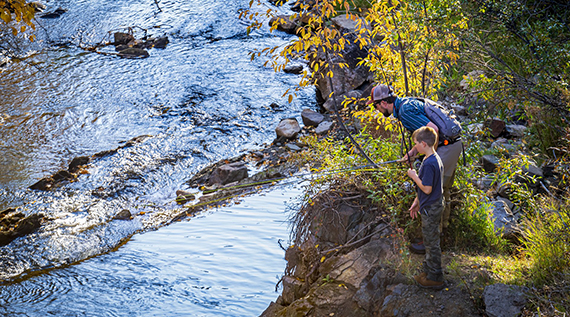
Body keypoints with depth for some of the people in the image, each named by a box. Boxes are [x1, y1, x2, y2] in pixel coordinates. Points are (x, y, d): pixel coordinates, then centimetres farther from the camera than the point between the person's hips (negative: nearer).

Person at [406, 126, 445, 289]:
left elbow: (427, 189, -26)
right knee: (430, 242, 21)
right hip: (434, 206, 10)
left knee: (431, 243, 2)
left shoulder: (429, 164, -26)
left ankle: (435, 278, 12)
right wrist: (416, 202, 18)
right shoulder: (436, 159, 6)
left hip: (430, 209, -10)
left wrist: (414, 176, -13)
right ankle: (429, 270, 34)